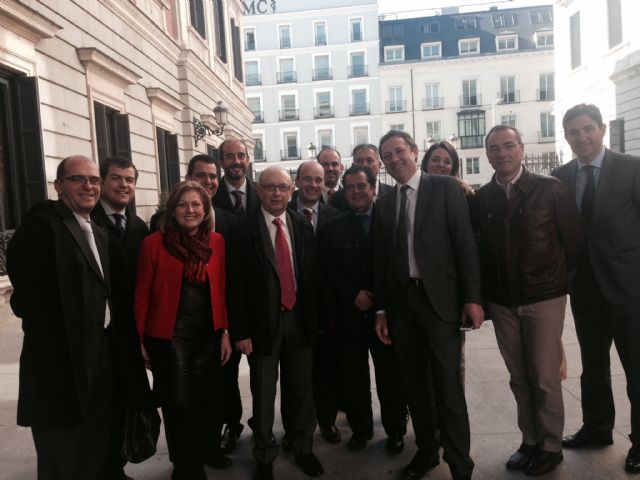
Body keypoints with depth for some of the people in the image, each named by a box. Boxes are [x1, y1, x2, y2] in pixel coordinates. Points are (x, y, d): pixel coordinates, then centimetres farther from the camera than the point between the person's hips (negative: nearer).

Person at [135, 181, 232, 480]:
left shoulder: (216, 242, 2)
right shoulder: (154, 243, -9)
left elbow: (221, 290, 5)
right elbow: (142, 295, -6)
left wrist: (224, 332, 3)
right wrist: (141, 340, -5)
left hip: (208, 333, 4)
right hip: (169, 335, -3)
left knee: (208, 399, 17)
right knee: (180, 405, 7)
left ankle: (205, 448, 46)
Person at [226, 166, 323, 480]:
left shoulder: (303, 227, 5)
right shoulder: (241, 230, -7)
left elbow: (313, 275, 6)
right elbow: (235, 285, -8)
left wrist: (315, 319, 3)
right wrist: (240, 331, -11)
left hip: (299, 320, 3)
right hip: (263, 323, -3)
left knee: (302, 390, 15)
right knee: (264, 396, 11)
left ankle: (303, 448, 37)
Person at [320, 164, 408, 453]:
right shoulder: (333, 228, 7)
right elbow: (328, 268, 1)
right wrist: (354, 295, -10)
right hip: (349, 313, 2)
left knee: (390, 375, 7)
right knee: (353, 376, 10)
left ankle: (395, 430, 25)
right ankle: (360, 428, 28)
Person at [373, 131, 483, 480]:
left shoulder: (444, 188, -1)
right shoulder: (384, 203, 11)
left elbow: (465, 244, -6)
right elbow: (381, 260, 11)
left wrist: (472, 297, -11)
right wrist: (381, 310, 9)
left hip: (439, 298, -4)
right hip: (401, 302, 5)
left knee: (448, 388, -2)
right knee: (414, 385, 15)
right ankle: (426, 451, 31)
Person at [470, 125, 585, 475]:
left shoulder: (549, 189, -6)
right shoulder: (480, 198, 2)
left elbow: (575, 237, -1)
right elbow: (477, 246, 6)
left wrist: (555, 277, 4)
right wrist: (486, 290, 3)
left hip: (543, 299, -3)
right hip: (502, 303, 3)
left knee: (545, 378, 4)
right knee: (519, 379, 13)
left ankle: (551, 446, 24)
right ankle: (529, 441, 29)